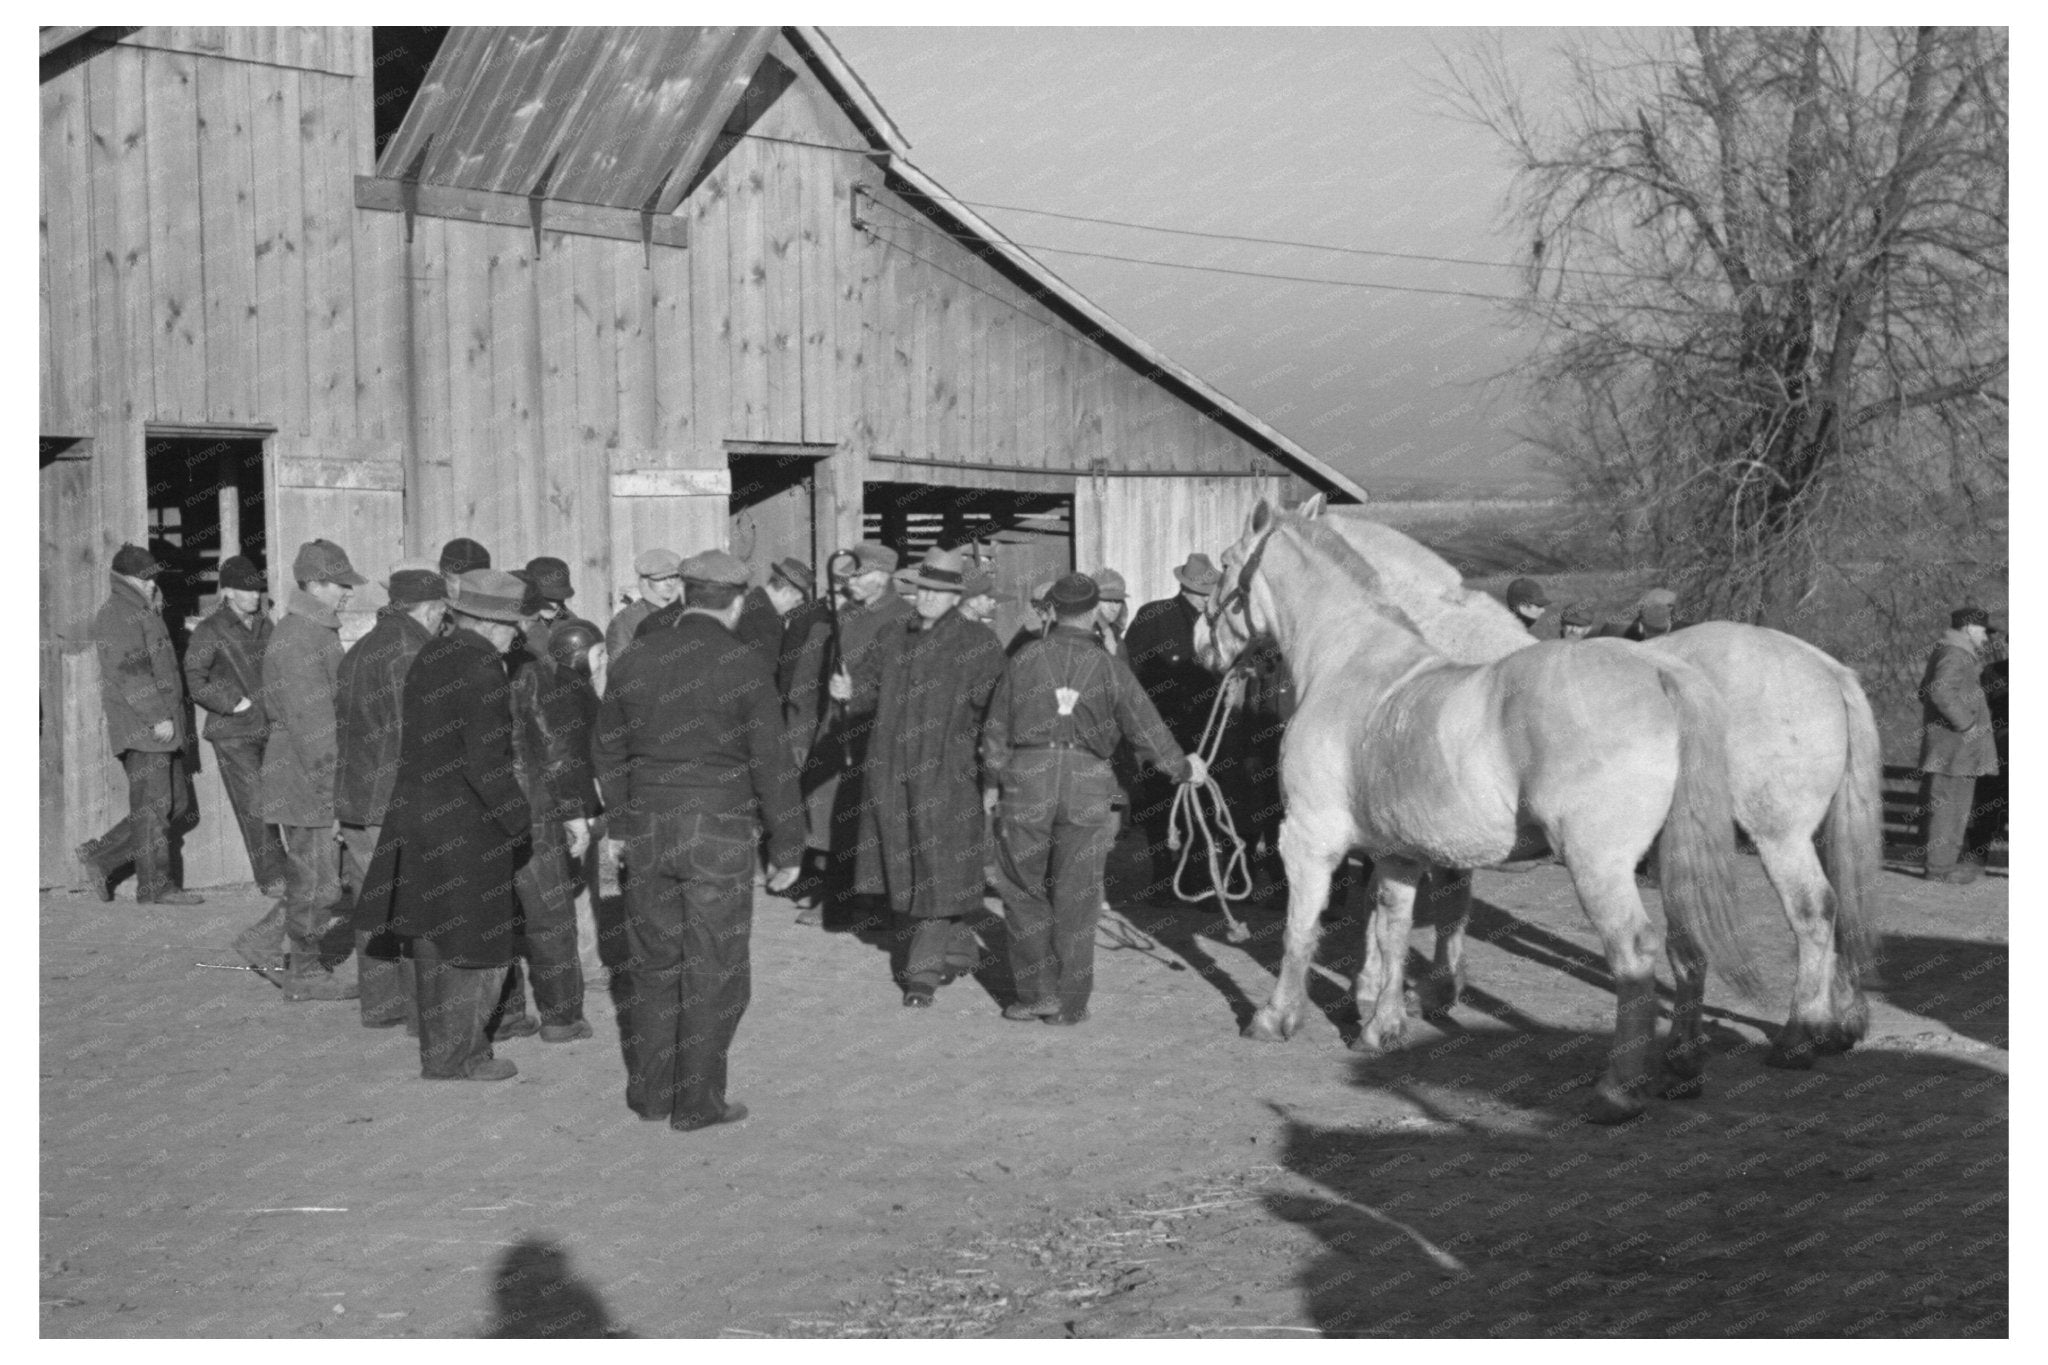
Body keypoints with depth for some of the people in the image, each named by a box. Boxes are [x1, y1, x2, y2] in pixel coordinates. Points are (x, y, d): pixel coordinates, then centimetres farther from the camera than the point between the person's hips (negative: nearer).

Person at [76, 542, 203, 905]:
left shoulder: (145, 613, 22)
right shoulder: (116, 616, -10)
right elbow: (130, 672, -19)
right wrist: (158, 718, -21)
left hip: (162, 728, 10)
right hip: (140, 727, -10)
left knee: (178, 805, 11)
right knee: (152, 807, -5)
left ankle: (99, 856, 15)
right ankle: (155, 887, 1)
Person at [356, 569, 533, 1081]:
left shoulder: (428, 655, 7)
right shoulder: (483, 670, -19)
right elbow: (486, 765, -23)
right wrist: (524, 822, -14)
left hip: (418, 813, 9)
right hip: (467, 825, -9)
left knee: (432, 939, 18)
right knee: (479, 945, 4)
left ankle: (437, 1048, 29)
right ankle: (454, 1057, 11)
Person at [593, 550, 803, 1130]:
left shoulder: (635, 660, 3)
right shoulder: (745, 666, -11)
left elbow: (608, 750, 11)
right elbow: (772, 763, -10)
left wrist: (620, 825, 23)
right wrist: (786, 848, -2)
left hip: (648, 833, 5)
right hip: (719, 833, -4)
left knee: (654, 963, 16)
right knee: (712, 970, 6)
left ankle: (649, 1092, 23)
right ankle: (697, 1102, 11)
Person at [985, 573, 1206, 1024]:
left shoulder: (1025, 660, 3)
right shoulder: (1109, 666, 4)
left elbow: (995, 732, 6)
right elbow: (1146, 726, 9)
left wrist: (998, 781, 18)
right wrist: (1182, 768, 23)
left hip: (1027, 779, -1)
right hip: (1088, 785, 1)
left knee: (1023, 889, 11)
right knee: (1076, 898, 8)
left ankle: (1037, 992, 9)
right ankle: (1069, 1003, 13)